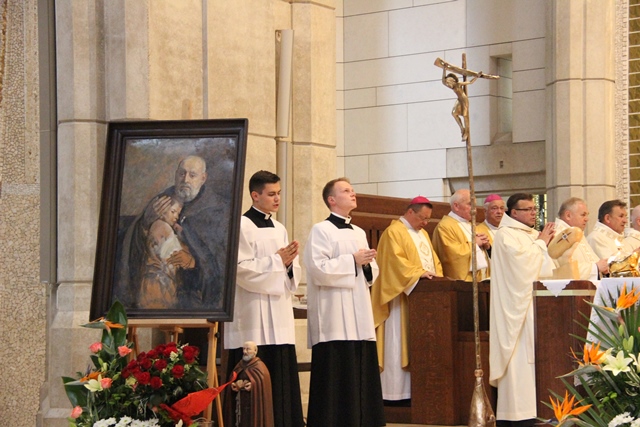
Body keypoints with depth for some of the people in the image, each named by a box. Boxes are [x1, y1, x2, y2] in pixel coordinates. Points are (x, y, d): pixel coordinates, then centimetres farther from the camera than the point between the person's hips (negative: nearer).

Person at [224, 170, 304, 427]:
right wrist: (277, 260, -12)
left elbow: (293, 273, 15)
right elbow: (241, 268, -15)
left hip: (279, 314, 7)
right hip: (254, 317, -7)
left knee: (281, 378, 5)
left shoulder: (279, 229, 17)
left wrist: (289, 263, -6)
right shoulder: (243, 226, -6)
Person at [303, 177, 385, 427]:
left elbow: (372, 273, 21)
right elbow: (318, 269, -16)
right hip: (334, 319, -7)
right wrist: (353, 261, -12)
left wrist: (368, 264, -2)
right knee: (336, 376, -9)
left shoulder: (359, 233, 19)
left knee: (361, 375, 5)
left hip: (360, 318, 7)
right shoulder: (321, 230, -4)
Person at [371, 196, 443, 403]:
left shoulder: (422, 233, 21)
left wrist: (436, 276, 1)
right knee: (399, 345, -8)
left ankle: (413, 389, 6)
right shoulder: (394, 232, -6)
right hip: (401, 297, -9)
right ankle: (396, 391, -7)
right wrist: (418, 273, -25)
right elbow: (396, 261, -17)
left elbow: (434, 259, 20)